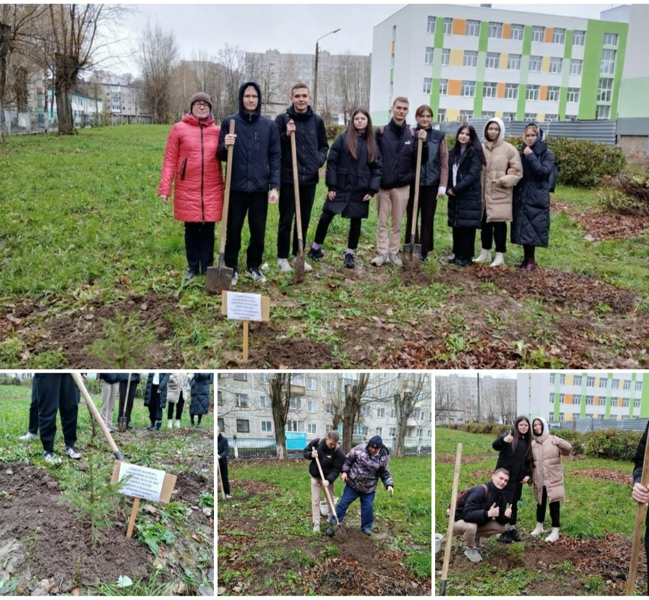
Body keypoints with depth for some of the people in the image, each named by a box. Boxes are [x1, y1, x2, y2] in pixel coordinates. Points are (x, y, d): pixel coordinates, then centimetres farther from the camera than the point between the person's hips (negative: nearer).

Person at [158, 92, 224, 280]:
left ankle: (207, 268, 16)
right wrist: (164, 188, -7)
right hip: (187, 189, -1)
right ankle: (192, 268, 20)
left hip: (212, 189, 1)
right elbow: (170, 160, -1)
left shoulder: (218, 131, 6)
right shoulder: (179, 129, 1)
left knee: (208, 229, 6)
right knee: (191, 229, 8)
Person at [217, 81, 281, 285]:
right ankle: (231, 267, 19)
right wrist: (225, 147, -18)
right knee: (233, 230, 6)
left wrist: (274, 186, -5)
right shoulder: (229, 122, 0)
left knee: (258, 231, 8)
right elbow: (221, 156, 5)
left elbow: (275, 158, 3)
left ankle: (254, 266, 25)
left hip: (260, 188, 1)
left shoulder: (269, 125, 3)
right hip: (236, 187, -1)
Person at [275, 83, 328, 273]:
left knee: (304, 220, 10)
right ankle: (282, 257, 12)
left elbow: (324, 145, 17)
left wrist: (319, 160, -1)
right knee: (286, 219, 2)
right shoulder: (282, 119, -2)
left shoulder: (317, 121, 8)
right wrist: (286, 135, -18)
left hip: (310, 177, 4)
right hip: (288, 177, -3)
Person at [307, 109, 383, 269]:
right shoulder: (343, 138, -3)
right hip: (340, 187, -2)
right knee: (325, 217, 0)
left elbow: (377, 168, 5)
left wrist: (372, 190, -4)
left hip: (360, 190, 2)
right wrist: (331, 186, -8)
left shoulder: (372, 143, 5)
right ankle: (316, 247, 18)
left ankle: (350, 253, 19)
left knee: (356, 221, 7)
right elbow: (331, 162, -4)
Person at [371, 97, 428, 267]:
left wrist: (423, 142, -15)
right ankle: (382, 253, 11)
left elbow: (422, 161, 0)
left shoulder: (412, 135, 1)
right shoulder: (381, 132, -4)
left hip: (402, 186, 1)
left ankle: (393, 253, 18)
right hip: (383, 185, -1)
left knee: (397, 223, 9)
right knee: (382, 222, 5)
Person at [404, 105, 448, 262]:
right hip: (413, 182, 0)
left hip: (431, 183, 0)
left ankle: (424, 250, 15)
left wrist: (442, 185, -3)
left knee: (428, 218, 7)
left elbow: (444, 163, 1)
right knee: (411, 217, 6)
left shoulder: (439, 136, 1)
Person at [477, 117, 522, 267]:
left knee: (498, 223, -2)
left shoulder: (509, 149, -5)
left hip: (500, 194, -4)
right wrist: (476, 188, -1)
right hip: (483, 193, 4)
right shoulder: (481, 148, 5)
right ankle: (485, 253, 25)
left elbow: (518, 172, -5)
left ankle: (500, 256, 7)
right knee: (484, 223, 12)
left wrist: (503, 180, -16)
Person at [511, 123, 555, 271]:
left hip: (537, 198, -5)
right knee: (523, 227, 5)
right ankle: (527, 257, 14)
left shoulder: (547, 154, -2)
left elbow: (544, 171, -17)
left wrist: (531, 156, -16)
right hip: (522, 196, 5)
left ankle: (531, 260, -1)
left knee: (532, 228, -8)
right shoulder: (522, 152, 12)